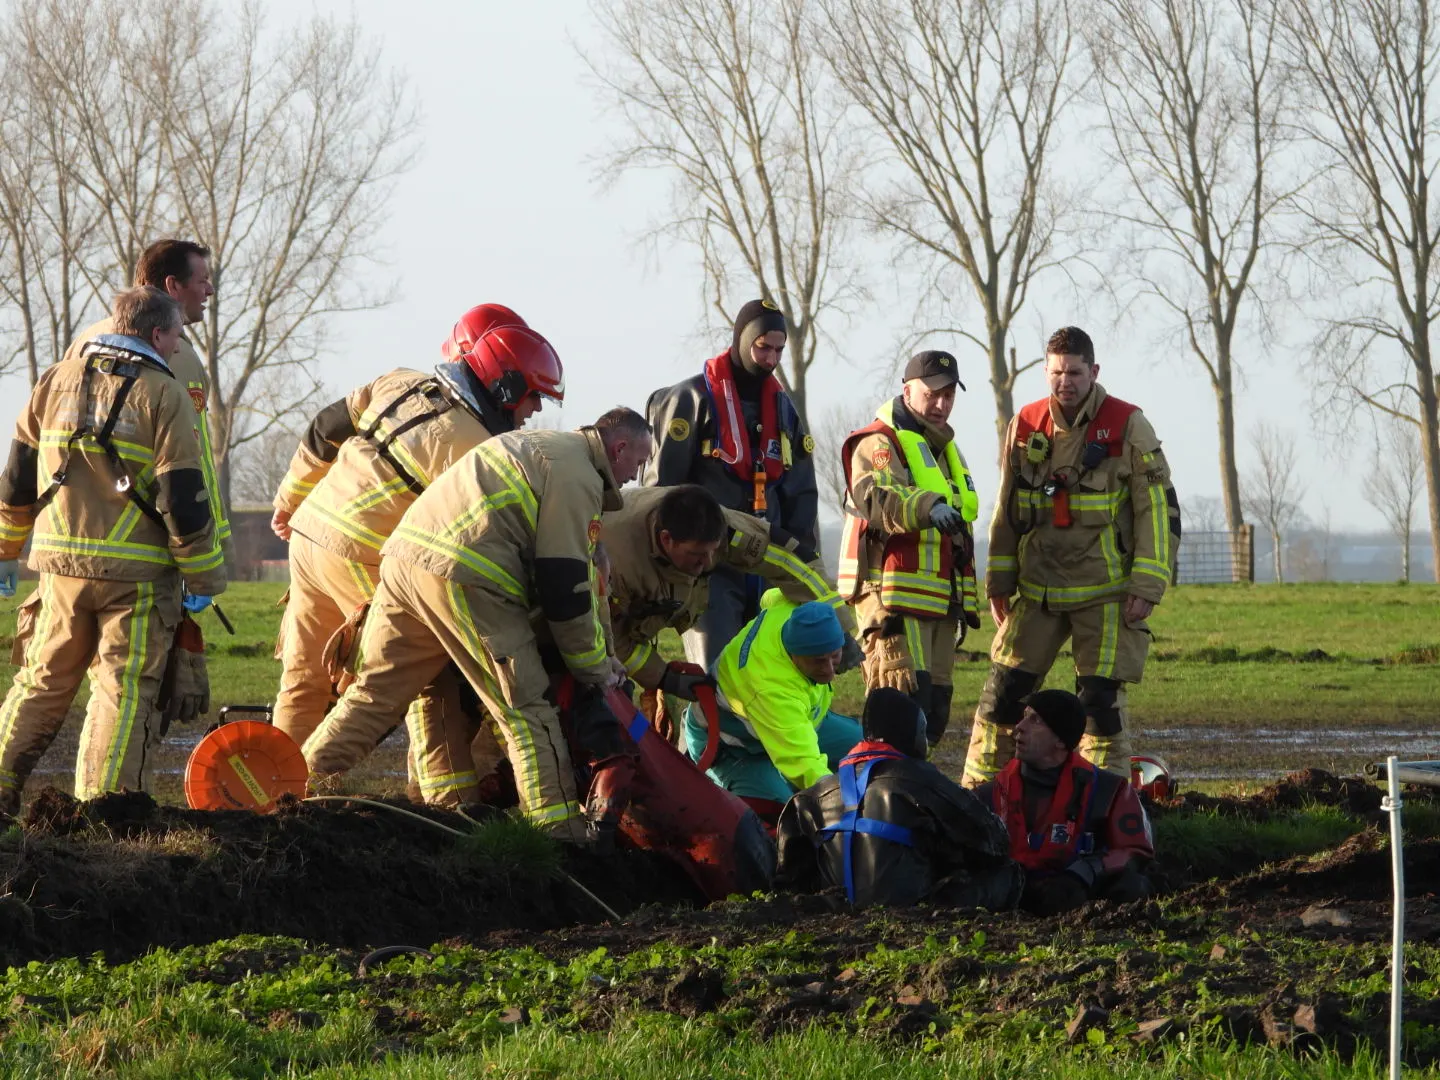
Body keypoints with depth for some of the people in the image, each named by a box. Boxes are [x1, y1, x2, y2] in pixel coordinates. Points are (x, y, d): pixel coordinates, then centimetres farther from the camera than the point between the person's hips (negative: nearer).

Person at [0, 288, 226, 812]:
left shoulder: (57, 382, 8)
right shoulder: (163, 395, -7)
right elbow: (182, 498, -10)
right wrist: (204, 577, -1)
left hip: (61, 562, 4)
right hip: (137, 572, -4)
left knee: (43, 681, 16)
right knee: (124, 691, 0)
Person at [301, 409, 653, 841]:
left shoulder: (541, 445, 29)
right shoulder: (577, 476, -1)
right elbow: (566, 585, -5)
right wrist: (593, 666, 6)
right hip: (461, 575, -9)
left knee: (376, 692, 16)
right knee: (526, 709, -4)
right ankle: (559, 833, -8)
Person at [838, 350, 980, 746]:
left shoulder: (944, 449, 25)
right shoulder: (879, 443, -5)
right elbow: (877, 500, -28)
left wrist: (967, 601, 32)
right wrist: (927, 506, -48)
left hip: (940, 604, 9)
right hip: (894, 598, -9)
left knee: (934, 711, 7)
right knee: (906, 702, -18)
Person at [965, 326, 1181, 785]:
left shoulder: (1127, 427, -6)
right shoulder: (1025, 426, 5)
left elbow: (1158, 510, -6)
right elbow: (1006, 512, 14)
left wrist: (1147, 586, -12)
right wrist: (999, 580, 10)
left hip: (1104, 592, -3)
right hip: (1036, 589, 3)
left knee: (1101, 700, -3)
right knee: (1003, 691, 2)